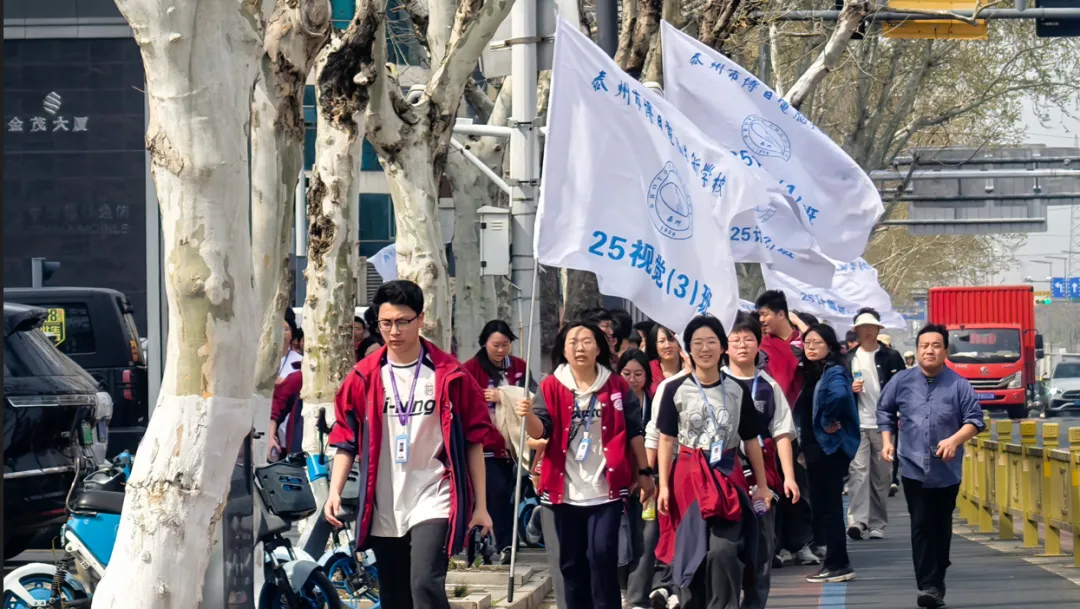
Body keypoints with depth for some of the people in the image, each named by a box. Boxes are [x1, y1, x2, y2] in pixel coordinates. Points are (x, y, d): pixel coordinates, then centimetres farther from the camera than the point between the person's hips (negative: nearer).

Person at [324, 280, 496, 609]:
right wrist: (335, 491, -6)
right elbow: (346, 440, 7)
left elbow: (473, 441, 2)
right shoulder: (363, 378, 4)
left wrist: (481, 504, 1)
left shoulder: (449, 376, -3)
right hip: (383, 509, 4)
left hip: (433, 501, -4)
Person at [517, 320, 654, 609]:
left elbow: (634, 432, 8)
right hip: (566, 489, 1)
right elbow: (540, 430, -10)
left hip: (606, 487, -1)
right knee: (572, 561, 7)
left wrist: (644, 472, 7)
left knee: (602, 554, -12)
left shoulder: (617, 386, 2)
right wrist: (529, 415, -31)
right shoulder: (551, 387, 1)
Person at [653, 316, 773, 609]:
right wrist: (663, 486, -4)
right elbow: (666, 440, 1)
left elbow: (751, 441, 10)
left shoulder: (737, 391, 4)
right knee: (690, 552, 4)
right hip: (688, 477, 0)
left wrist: (762, 485, 10)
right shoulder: (676, 390, 0)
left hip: (728, 477, 0)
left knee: (723, 551, -14)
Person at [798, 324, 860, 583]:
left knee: (828, 505, -6)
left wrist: (829, 422, -23)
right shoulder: (811, 372, 14)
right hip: (816, 447, 10)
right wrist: (804, 442, 12)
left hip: (830, 447, -10)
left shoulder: (834, 372, -14)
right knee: (821, 505, 12)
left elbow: (839, 395, -36)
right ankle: (835, 562, 18)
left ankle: (838, 565, -2)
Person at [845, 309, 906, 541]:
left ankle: (877, 524, 9)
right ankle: (857, 519, -22)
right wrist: (849, 389, -6)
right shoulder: (849, 360, 10)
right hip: (857, 424, 0)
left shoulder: (891, 357, 5)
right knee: (858, 471, -13)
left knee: (881, 475, 3)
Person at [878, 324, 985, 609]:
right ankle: (928, 585, -9)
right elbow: (885, 412, 16)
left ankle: (937, 582, 22)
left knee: (941, 527, 10)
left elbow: (975, 419, -3)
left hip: (947, 469, 0)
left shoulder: (959, 385, -3)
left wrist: (954, 440, -18)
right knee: (921, 526, -8)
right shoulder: (902, 382, 3)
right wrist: (887, 441, 5)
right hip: (914, 468, 0)